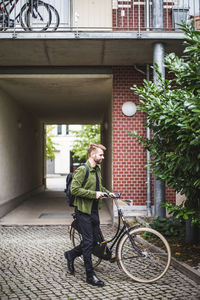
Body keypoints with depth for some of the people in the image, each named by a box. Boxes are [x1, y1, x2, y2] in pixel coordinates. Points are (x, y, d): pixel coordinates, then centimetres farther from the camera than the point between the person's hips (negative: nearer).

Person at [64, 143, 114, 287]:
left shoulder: (97, 169, 12)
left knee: (94, 240, 11)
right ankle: (90, 275, 6)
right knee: (88, 241, -3)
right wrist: (94, 194, -22)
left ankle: (71, 254, 33)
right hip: (84, 210, -8)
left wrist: (108, 192, 9)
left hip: (94, 209, 8)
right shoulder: (82, 170, -16)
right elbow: (74, 189, -22)